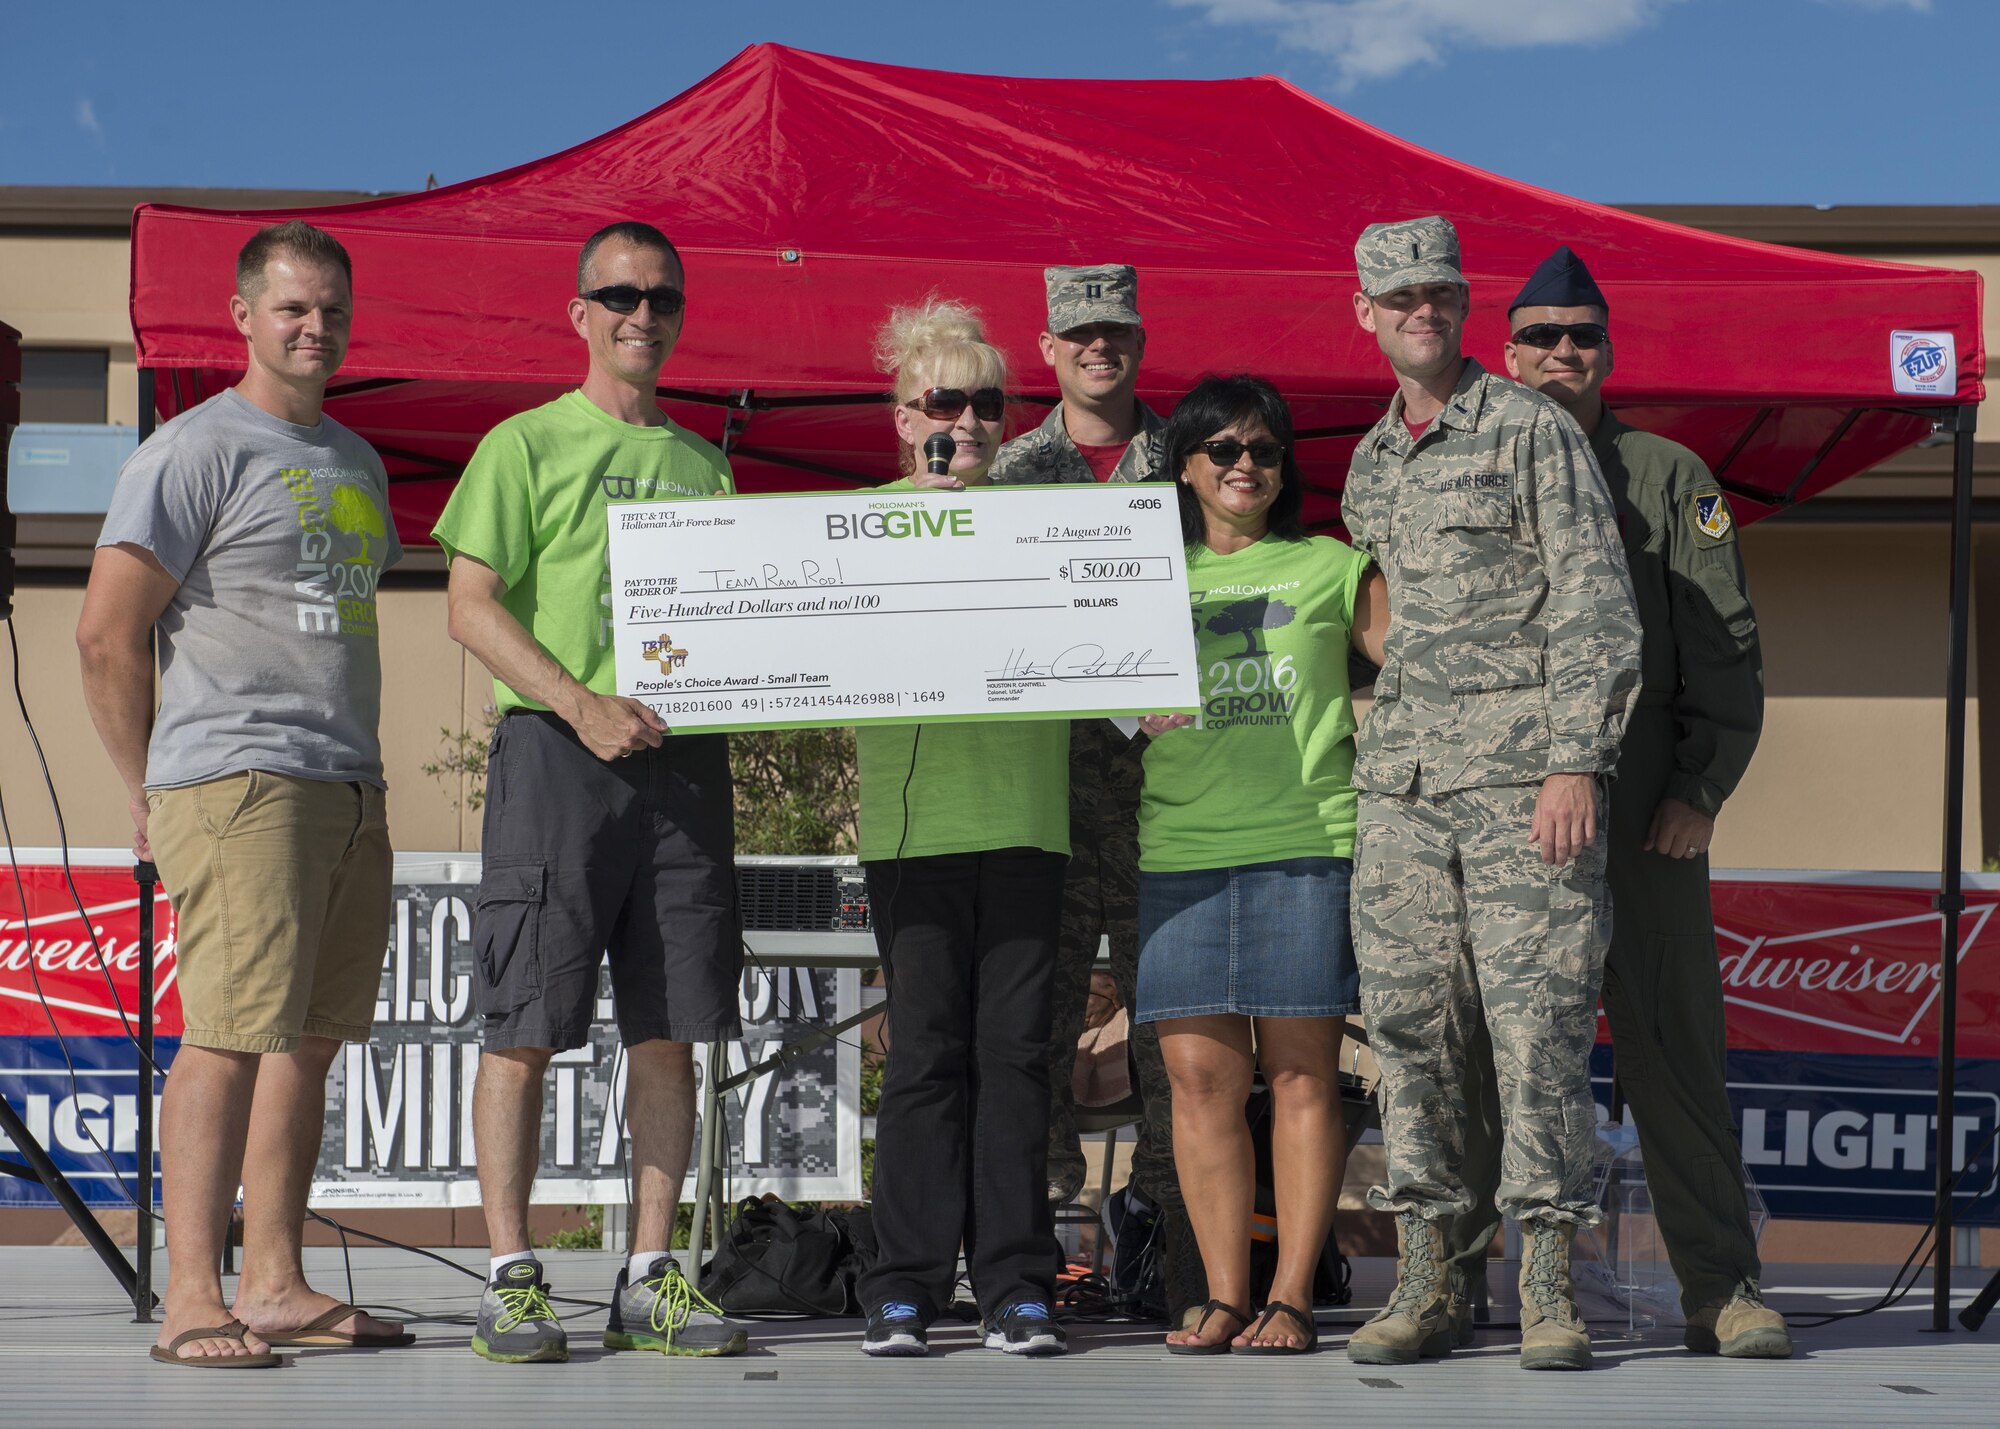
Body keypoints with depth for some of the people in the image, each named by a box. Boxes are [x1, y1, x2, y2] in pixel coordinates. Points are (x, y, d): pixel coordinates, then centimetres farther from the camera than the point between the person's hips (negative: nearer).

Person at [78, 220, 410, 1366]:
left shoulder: (357, 461, 20)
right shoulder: (197, 451, -4)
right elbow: (108, 633, -7)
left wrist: (359, 769, 19)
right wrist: (153, 789, -3)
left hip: (353, 789, 8)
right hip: (239, 785, -8)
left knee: (311, 1039, 9)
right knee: (232, 1035, -12)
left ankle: (277, 1285, 15)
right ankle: (193, 1301, -12)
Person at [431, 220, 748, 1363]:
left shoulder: (705, 466, 19)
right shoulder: (525, 446, 5)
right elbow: (473, 608, -4)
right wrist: (585, 706, -15)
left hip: (685, 754, 4)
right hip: (558, 753, -4)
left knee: (669, 1032, 3)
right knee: (527, 1026, -5)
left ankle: (651, 1280, 9)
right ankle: (512, 1277, 1)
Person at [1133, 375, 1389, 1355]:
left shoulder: (1332, 568, 11)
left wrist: (1359, 732, -2)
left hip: (1308, 842, -2)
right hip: (1181, 847, 2)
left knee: (1301, 1071, -3)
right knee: (1200, 1072, -1)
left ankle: (1292, 1297, 0)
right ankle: (1223, 1296, 4)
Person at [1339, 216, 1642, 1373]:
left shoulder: (1535, 431, 0)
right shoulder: (1371, 463, 18)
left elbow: (1595, 607, -6)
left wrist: (1576, 763, -15)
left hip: (1525, 768, -6)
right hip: (1403, 775, 6)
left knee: (1538, 1019, -8)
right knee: (1409, 1022, 3)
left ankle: (1549, 1287, -3)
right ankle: (1426, 1278, 8)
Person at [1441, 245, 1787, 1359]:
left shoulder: (1671, 478, 11)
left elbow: (1727, 650, 5)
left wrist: (1701, 791, -5)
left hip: (1641, 800, -1)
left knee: (1672, 1038, -2)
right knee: (1469, 1044, 1)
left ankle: (1723, 1285, 2)